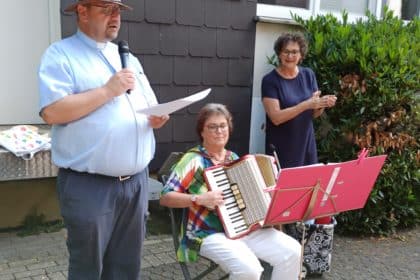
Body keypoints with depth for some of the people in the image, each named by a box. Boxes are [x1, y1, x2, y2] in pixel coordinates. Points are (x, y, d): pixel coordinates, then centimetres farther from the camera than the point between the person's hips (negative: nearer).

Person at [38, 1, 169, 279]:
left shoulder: (128, 58, 17)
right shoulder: (61, 54, -4)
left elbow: (150, 108, 20)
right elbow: (52, 112, -17)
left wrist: (158, 117, -3)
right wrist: (108, 90, -16)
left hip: (136, 181, 6)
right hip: (89, 185, -6)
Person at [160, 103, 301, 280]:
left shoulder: (233, 158, 15)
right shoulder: (194, 160, -7)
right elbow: (165, 198, -13)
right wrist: (199, 199, -24)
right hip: (210, 234, -6)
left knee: (293, 251, -11)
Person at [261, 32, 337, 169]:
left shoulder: (308, 75, 4)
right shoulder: (270, 80, -9)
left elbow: (314, 113, 7)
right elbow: (276, 117, -18)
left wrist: (322, 104, -14)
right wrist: (306, 104, -25)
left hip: (306, 146, 4)